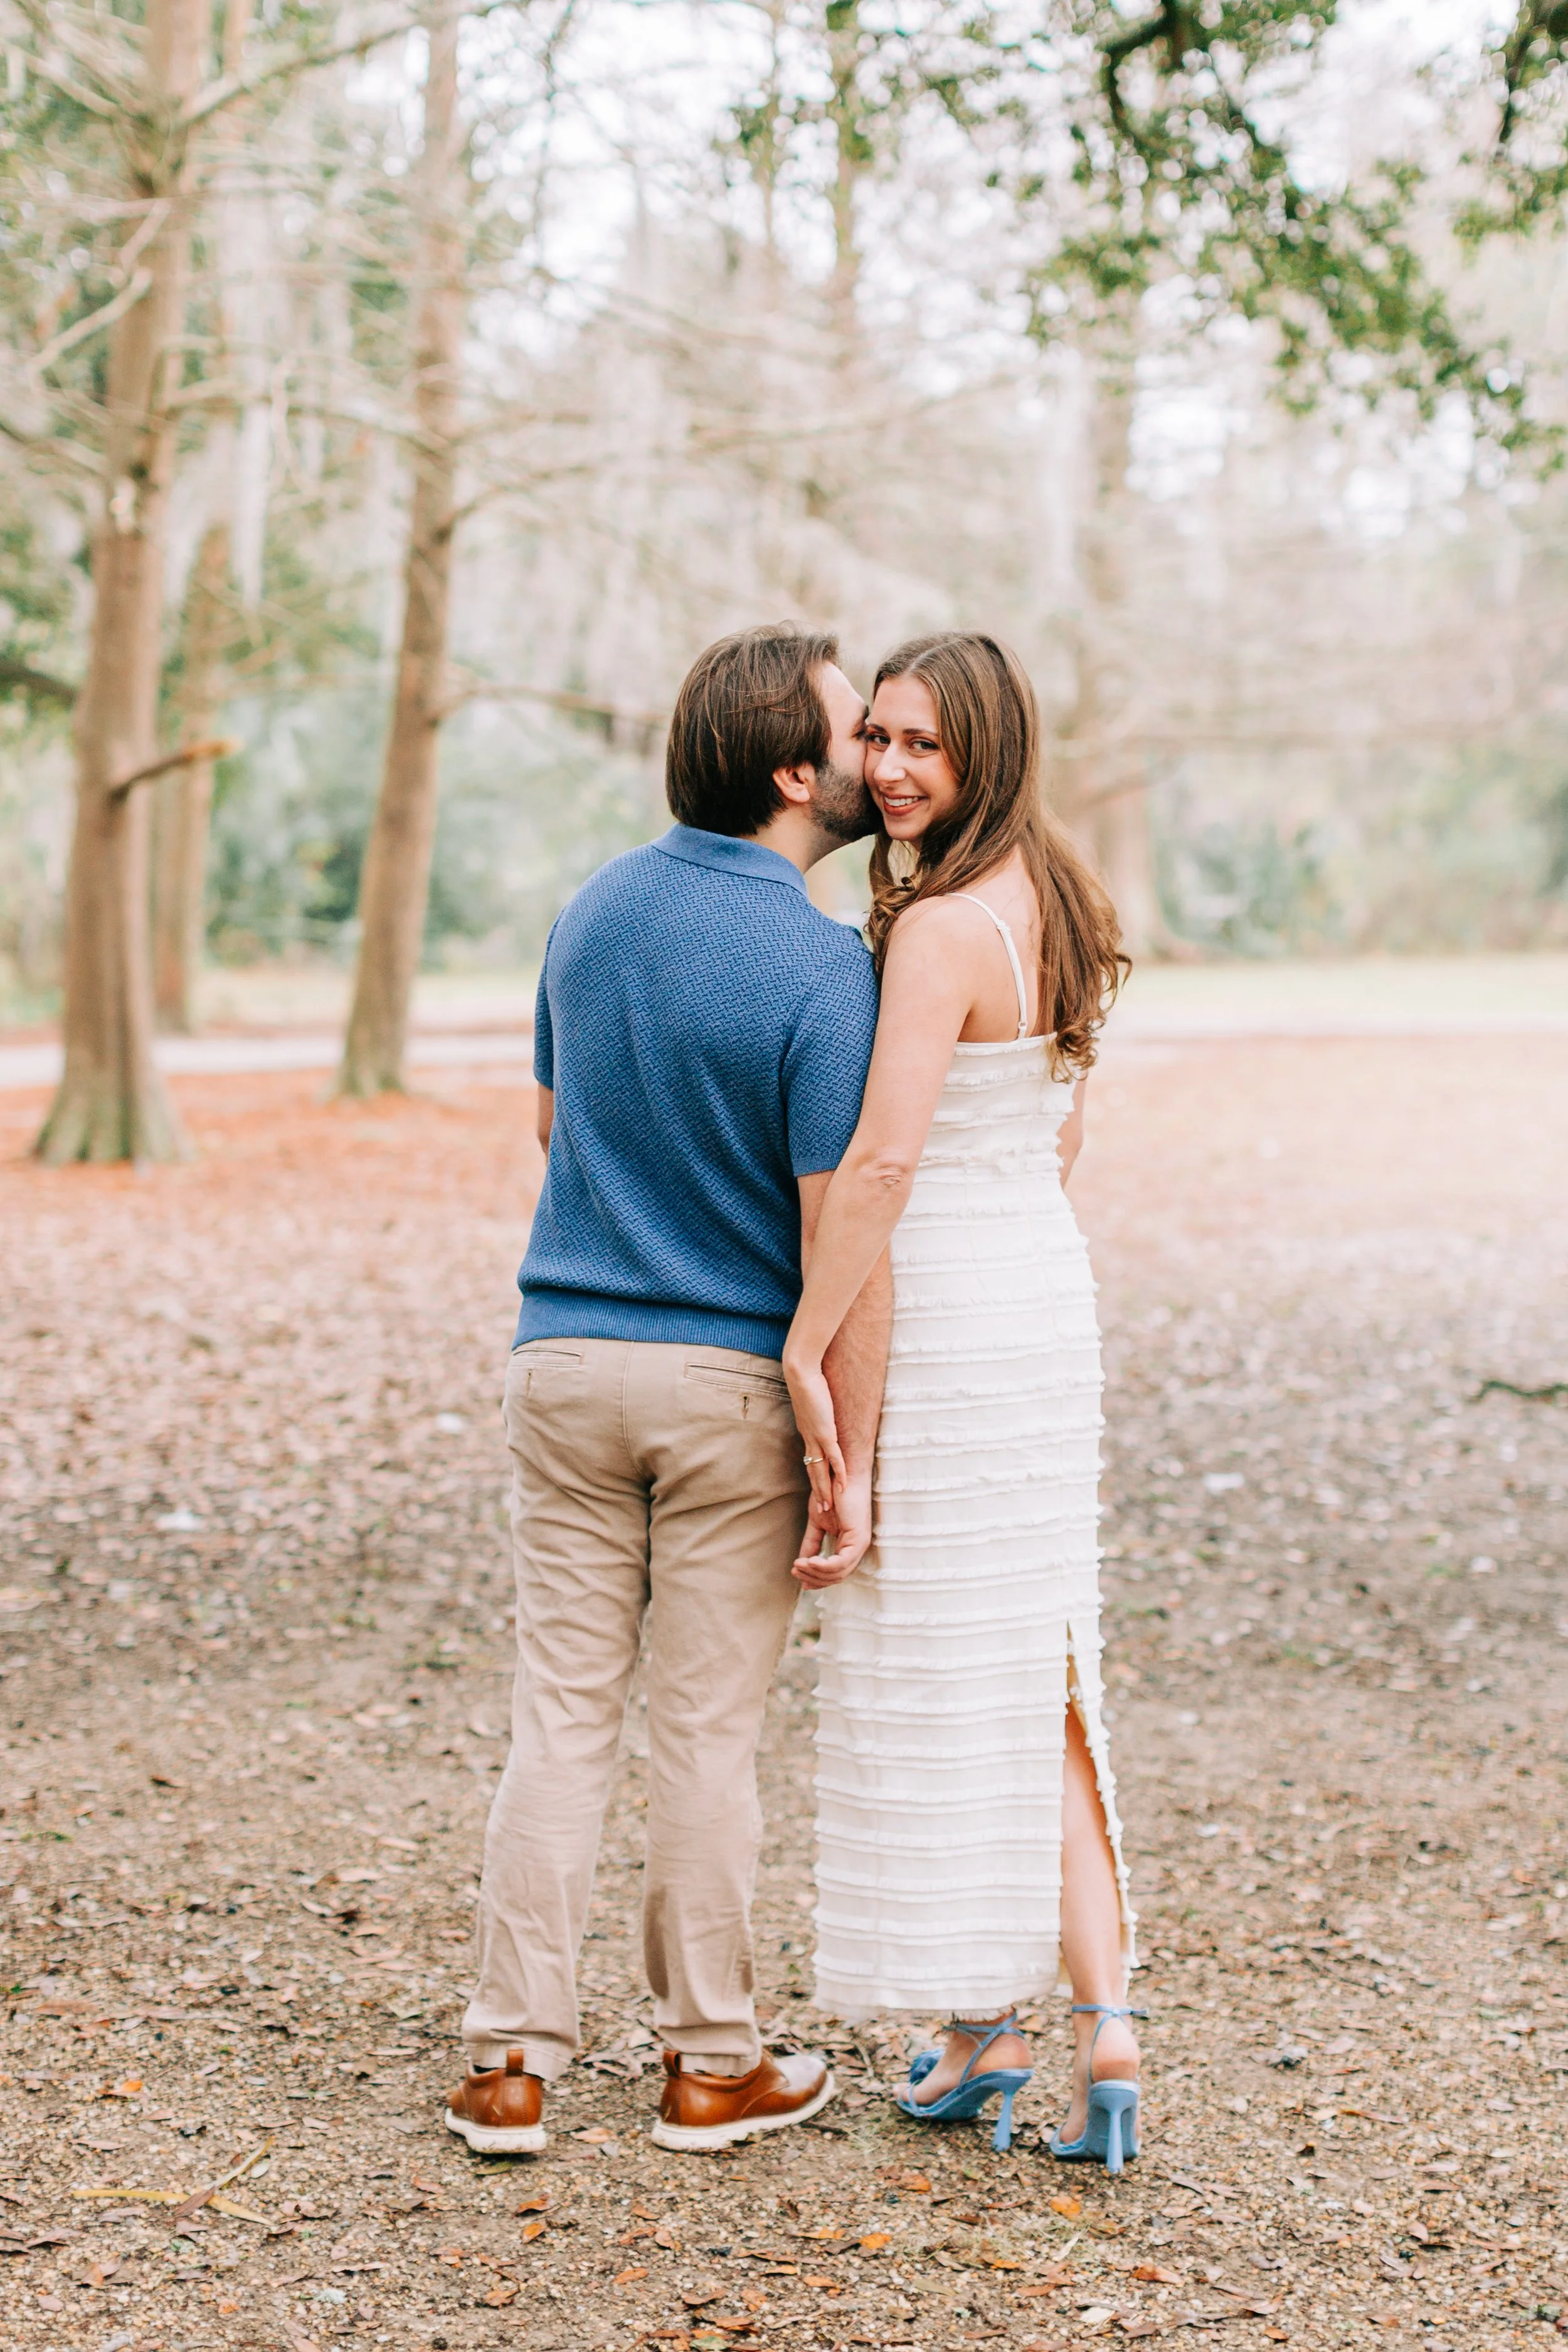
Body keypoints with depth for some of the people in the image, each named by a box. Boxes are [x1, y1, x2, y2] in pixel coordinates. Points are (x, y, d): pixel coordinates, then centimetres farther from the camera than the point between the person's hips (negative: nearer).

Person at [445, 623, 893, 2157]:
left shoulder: (594, 909, 3)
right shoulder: (821, 968, -16)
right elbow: (842, 1234, -18)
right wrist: (852, 1462, -13)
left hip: (566, 1357, 5)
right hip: (731, 1378, -4)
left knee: (560, 1713, 9)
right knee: (707, 1730, 6)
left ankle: (512, 2060, 12)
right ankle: (710, 2063, 18)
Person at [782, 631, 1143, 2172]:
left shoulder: (942, 926, -17)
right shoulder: (1056, 907, 11)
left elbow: (881, 1160, -24)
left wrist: (805, 1343, -19)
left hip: (942, 1324, -9)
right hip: (1050, 1297, 9)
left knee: (940, 1678, 4)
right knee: (1039, 1677, 12)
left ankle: (986, 2031, 15)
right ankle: (1105, 2033, 9)